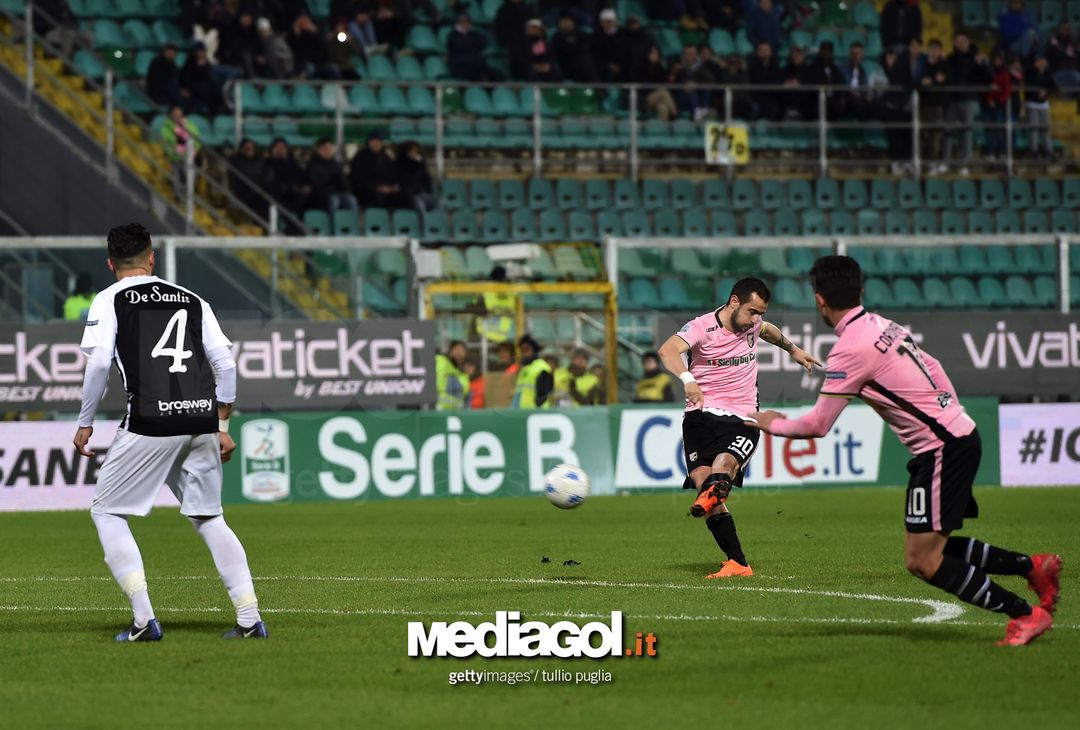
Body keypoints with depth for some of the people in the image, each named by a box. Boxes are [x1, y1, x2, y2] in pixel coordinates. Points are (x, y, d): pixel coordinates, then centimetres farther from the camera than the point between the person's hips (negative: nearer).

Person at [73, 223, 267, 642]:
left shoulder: (110, 300, 8)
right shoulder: (192, 300, 19)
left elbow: (99, 363, -5)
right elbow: (225, 363, 13)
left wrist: (85, 424, 4)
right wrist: (222, 427, 20)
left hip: (150, 422, -4)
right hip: (202, 419, 5)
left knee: (107, 512, 8)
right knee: (208, 517, 16)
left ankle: (144, 620, -5)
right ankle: (250, 619, 5)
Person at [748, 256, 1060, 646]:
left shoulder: (850, 348, -16)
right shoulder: (881, 325, 10)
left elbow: (818, 424, -12)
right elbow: (932, 369, 19)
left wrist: (773, 424, 6)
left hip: (943, 448, -9)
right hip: (957, 433, 9)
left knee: (922, 561, -9)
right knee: (932, 550, 15)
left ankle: (1026, 614, -5)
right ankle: (1034, 567, 17)